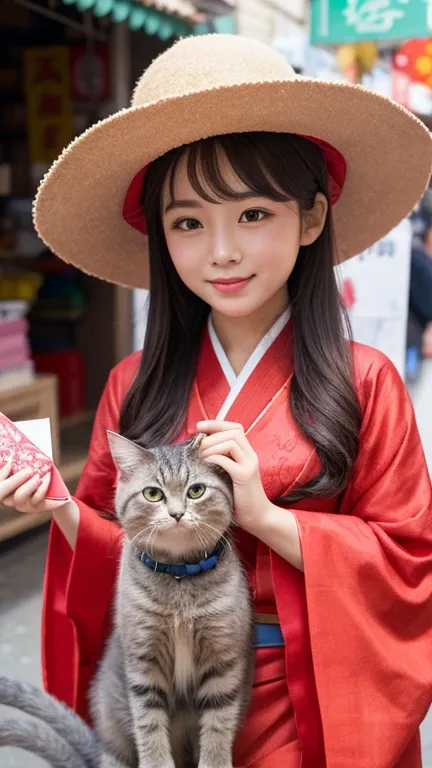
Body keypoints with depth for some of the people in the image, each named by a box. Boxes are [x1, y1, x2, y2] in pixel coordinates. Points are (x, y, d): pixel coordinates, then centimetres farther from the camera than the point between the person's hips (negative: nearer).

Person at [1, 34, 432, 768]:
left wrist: (264, 514, -22)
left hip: (302, 707, -2)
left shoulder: (363, 383, -13)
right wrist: (62, 509, -18)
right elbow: (117, 558, 2)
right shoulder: (135, 385, -5)